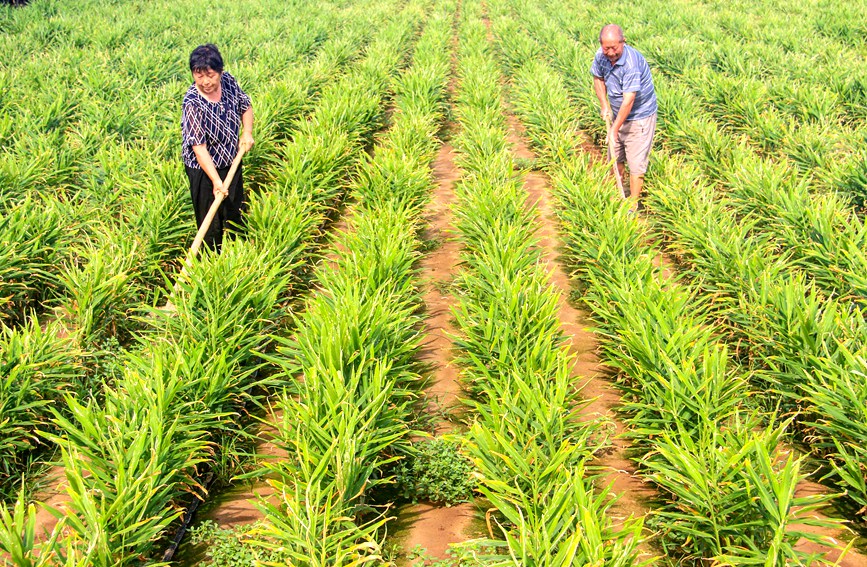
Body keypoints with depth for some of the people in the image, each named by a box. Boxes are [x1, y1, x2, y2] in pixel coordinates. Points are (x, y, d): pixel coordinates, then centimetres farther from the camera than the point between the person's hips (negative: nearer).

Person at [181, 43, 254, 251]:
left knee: (237, 212, 24)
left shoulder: (228, 82, -11)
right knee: (211, 224, 6)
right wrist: (216, 180, -34)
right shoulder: (192, 104, -29)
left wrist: (247, 132, -7)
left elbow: (245, 105, 10)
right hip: (204, 170, -7)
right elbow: (199, 148, -30)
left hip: (232, 162, 7)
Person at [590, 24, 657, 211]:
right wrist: (604, 105, 0)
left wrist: (615, 129, -29)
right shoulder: (601, 56, -10)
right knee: (615, 156, 19)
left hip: (639, 117, -7)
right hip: (617, 114, 7)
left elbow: (628, 101, -31)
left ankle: (633, 203, 9)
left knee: (636, 162, -3)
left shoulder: (632, 63, -32)